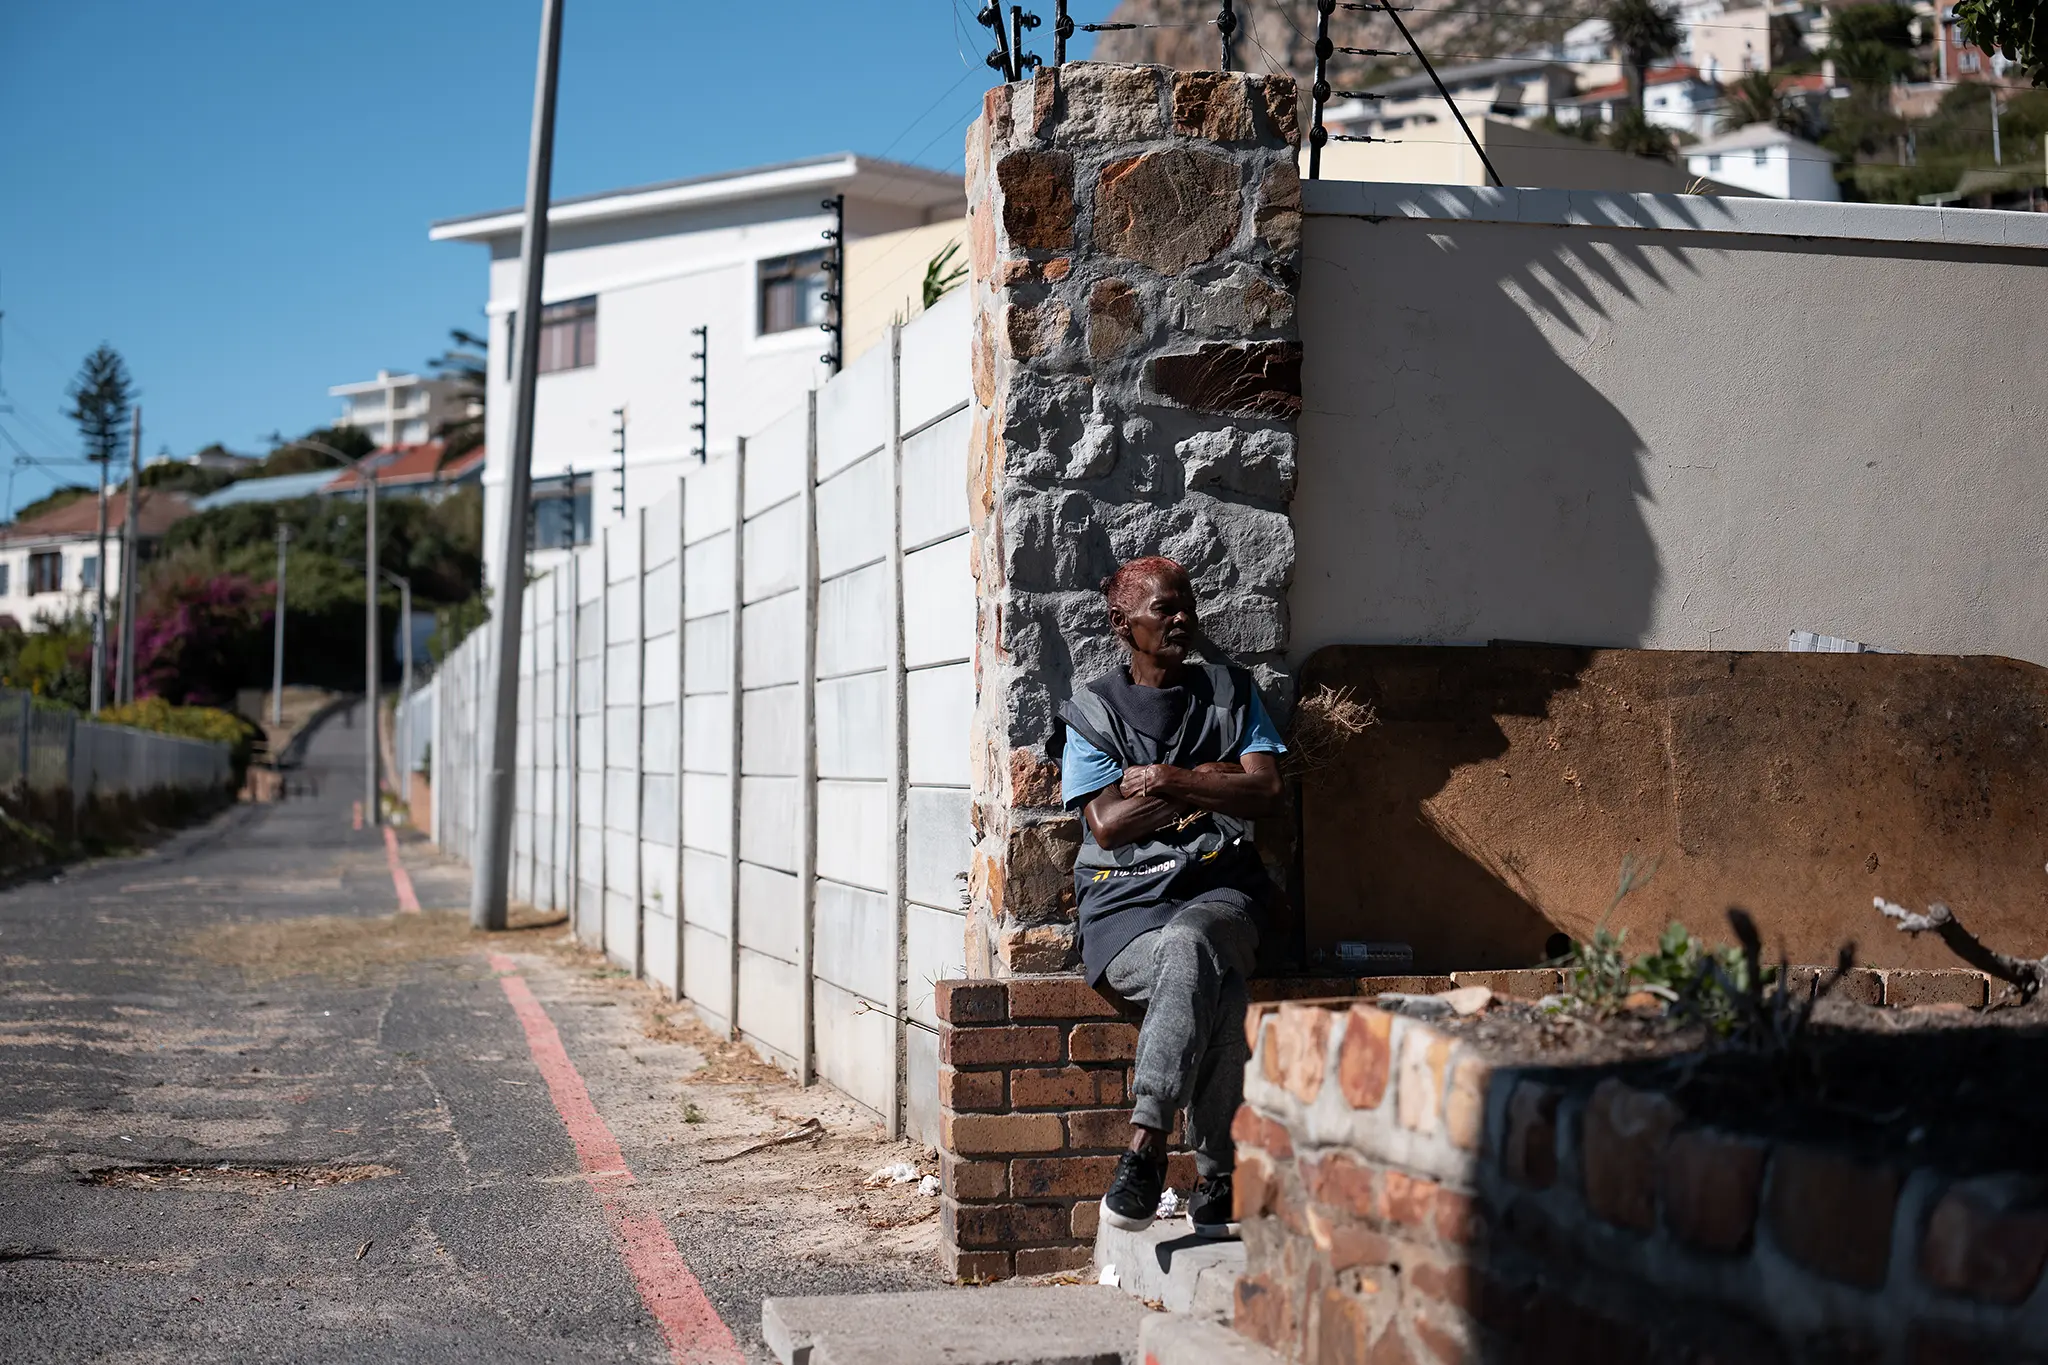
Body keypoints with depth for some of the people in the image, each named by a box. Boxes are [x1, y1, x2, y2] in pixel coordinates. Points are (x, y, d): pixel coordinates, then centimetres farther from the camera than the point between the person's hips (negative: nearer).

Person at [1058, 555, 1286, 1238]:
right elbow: (1107, 824, -3)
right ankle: (1217, 1175, -34)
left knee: (1187, 944, -38)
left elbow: (1264, 790, 2)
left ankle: (1146, 1143, -39)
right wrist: (1210, 781, -1)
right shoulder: (1092, 711, 11)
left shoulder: (1229, 691, 17)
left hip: (1217, 891, 1)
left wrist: (1164, 780, -4)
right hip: (1125, 903, -1)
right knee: (1217, 989, -35)